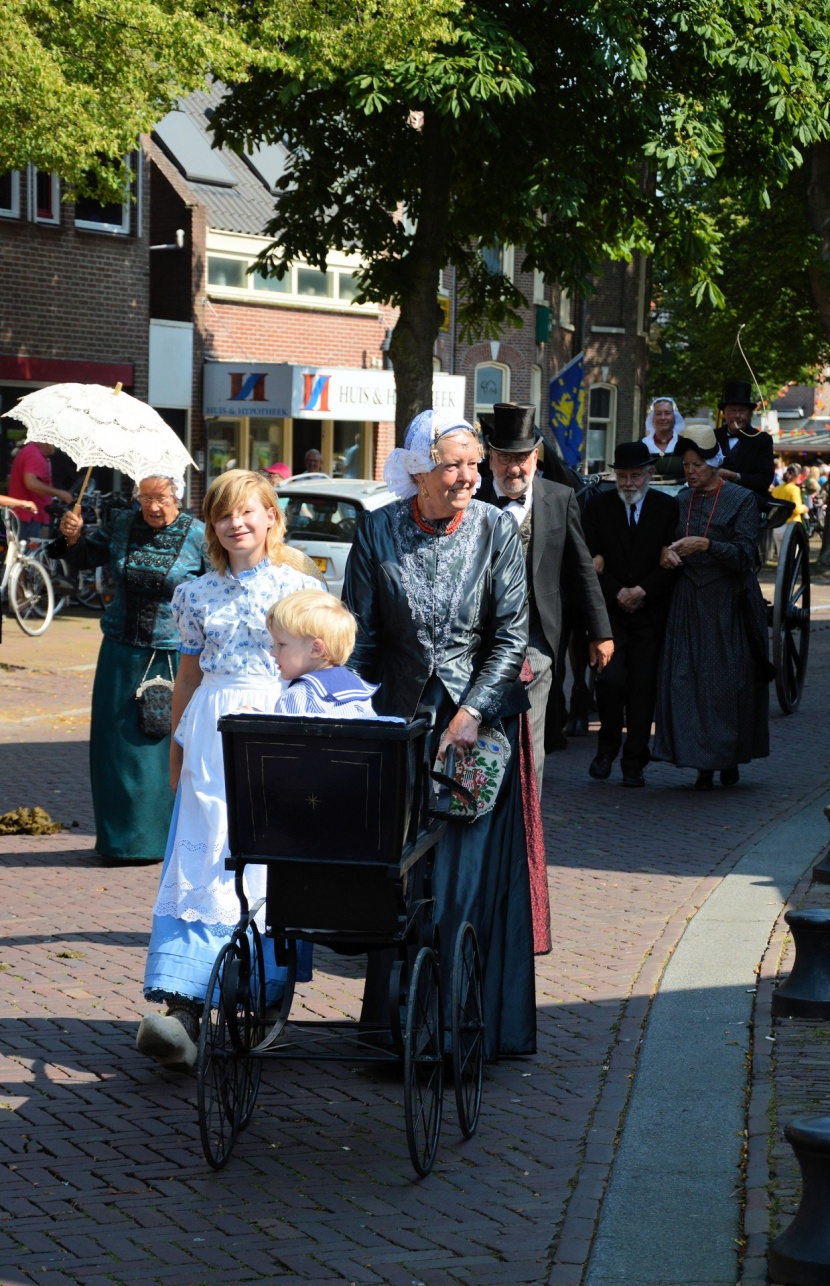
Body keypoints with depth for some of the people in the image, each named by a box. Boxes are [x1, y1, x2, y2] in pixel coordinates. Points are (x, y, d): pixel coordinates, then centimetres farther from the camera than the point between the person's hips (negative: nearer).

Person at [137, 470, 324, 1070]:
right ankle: (183, 1005, -15)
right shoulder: (198, 594, 11)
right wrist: (177, 747, 17)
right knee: (203, 859, -7)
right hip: (214, 728, 2)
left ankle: (265, 1001, 3)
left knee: (270, 859, -4)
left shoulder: (299, 588, 3)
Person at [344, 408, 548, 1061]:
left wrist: (469, 716, -13)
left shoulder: (496, 529, -4)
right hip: (400, 719, 1)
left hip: (481, 721, -1)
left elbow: (512, 636, -4)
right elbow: (359, 637, 3)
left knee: (471, 874, -3)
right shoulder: (377, 531, -1)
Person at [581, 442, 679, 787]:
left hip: (651, 613, 0)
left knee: (643, 688, 0)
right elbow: (589, 559, 2)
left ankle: (634, 764, 8)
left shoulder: (667, 508, 3)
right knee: (610, 678, -15)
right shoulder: (599, 506, 5)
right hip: (608, 611, 0)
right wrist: (617, 593, -8)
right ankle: (607, 747, 7)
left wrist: (643, 590, -11)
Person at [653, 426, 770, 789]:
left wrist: (704, 545, -21)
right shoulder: (682, 501, 10)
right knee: (688, 678, -4)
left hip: (728, 603, -4)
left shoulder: (741, 500, -4)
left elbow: (744, 555, -10)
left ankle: (730, 759, 13)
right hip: (688, 602, 4)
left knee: (730, 681, -2)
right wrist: (669, 553, -7)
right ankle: (704, 763, 1)